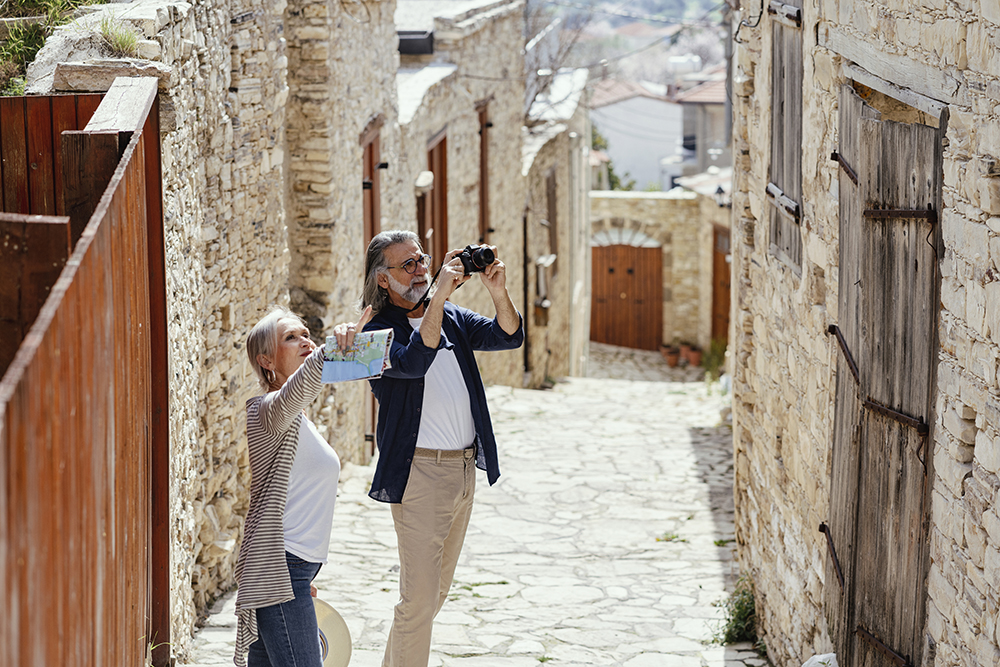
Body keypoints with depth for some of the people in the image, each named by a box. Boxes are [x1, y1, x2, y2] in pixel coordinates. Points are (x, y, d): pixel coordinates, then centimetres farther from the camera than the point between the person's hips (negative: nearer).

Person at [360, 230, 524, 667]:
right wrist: (439, 296, -32)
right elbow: (413, 362, -28)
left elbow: (509, 336, 1)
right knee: (419, 597, -9)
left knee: (437, 591, 16)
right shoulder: (379, 330, -8)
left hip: (466, 468, 7)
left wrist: (498, 293, -18)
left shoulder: (452, 318, 11)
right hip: (419, 471, -7)